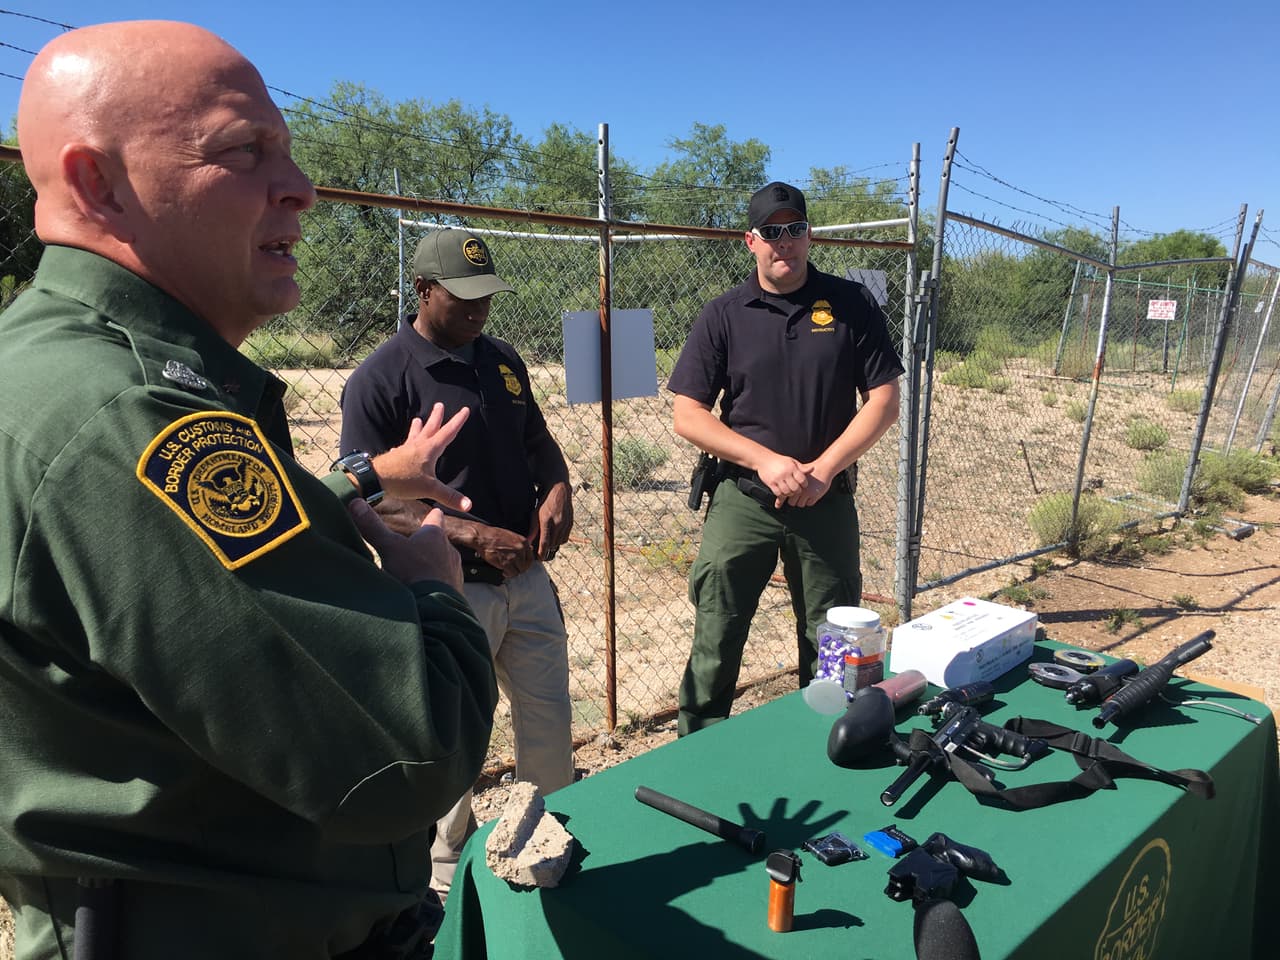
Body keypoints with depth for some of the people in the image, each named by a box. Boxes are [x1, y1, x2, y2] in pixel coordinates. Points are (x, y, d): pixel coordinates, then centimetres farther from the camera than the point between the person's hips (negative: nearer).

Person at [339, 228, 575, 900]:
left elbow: (538, 441, 19)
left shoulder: (502, 359, 8)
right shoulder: (379, 380, -12)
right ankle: (449, 874, 34)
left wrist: (558, 488, -3)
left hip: (527, 576, 6)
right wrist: (471, 534, -23)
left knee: (551, 725, 16)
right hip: (451, 590, -6)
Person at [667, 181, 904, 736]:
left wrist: (824, 469, -12)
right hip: (741, 498, -1)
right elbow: (688, 416, -3)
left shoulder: (851, 304, 2)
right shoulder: (722, 315, 1)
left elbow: (883, 400, 0)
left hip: (828, 500, 1)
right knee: (714, 645, 3)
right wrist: (766, 461, -14)